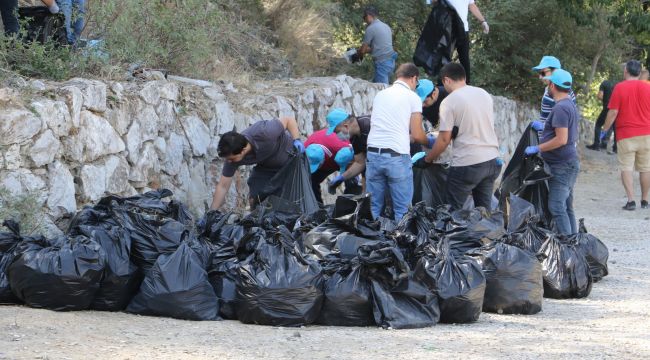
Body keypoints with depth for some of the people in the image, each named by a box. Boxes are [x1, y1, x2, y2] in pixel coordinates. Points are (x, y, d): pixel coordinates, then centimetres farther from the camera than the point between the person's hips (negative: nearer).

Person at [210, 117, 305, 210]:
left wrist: (296, 140, -38)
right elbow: (223, 186, -18)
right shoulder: (233, 155, -25)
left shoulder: (264, 134, -40)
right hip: (266, 167, 3)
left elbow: (289, 120, -24)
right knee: (254, 199, -11)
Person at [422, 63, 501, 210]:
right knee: (485, 209, 10)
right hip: (492, 160, 6)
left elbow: (444, 139, -10)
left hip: (467, 164, -6)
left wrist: (428, 158, 4)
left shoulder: (449, 102, -9)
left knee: (453, 209, 2)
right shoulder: (485, 94, 10)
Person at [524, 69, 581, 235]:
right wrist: (543, 127, 31)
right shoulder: (571, 105, 14)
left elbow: (561, 139, -24)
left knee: (556, 207, -12)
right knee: (566, 207, 13)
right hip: (569, 163, 11)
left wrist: (537, 148, -16)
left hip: (562, 165, -11)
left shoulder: (560, 108, -18)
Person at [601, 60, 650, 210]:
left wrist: (604, 130, 1)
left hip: (626, 135, -3)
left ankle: (631, 200, -13)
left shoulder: (619, 87, -6)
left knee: (626, 168, -1)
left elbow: (613, 112, -9)